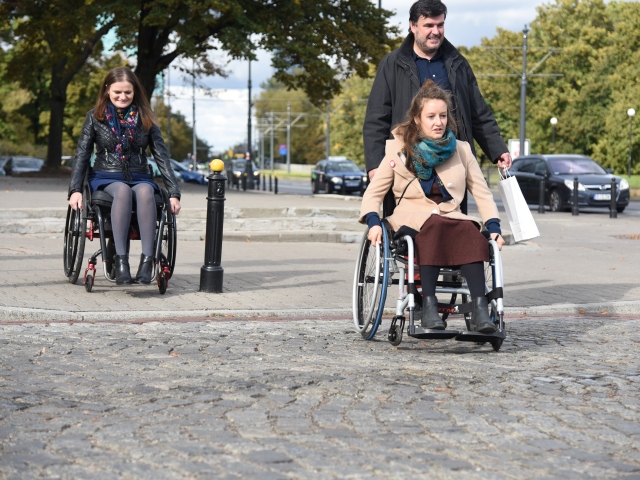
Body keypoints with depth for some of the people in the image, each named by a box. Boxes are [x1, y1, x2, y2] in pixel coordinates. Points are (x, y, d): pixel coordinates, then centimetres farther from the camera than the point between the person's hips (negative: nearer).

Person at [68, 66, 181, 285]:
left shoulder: (145, 119, 10)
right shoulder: (95, 117, 7)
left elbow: (162, 156, 7)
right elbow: (82, 155, 3)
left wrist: (174, 193, -2)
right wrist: (75, 190, -10)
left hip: (140, 178, 1)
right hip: (106, 178, -1)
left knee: (146, 192, -36)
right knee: (123, 190, -37)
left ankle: (147, 260, -46)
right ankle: (121, 260, -45)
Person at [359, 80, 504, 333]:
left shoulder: (461, 150, 15)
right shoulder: (399, 148, 9)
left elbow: (482, 193, 13)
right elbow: (373, 192, 9)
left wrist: (494, 227, -4)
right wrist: (373, 222, -12)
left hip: (450, 215, 2)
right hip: (412, 216, -2)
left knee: (471, 231, -35)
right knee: (434, 227, -38)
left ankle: (479, 306, -42)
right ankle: (428, 304, -41)